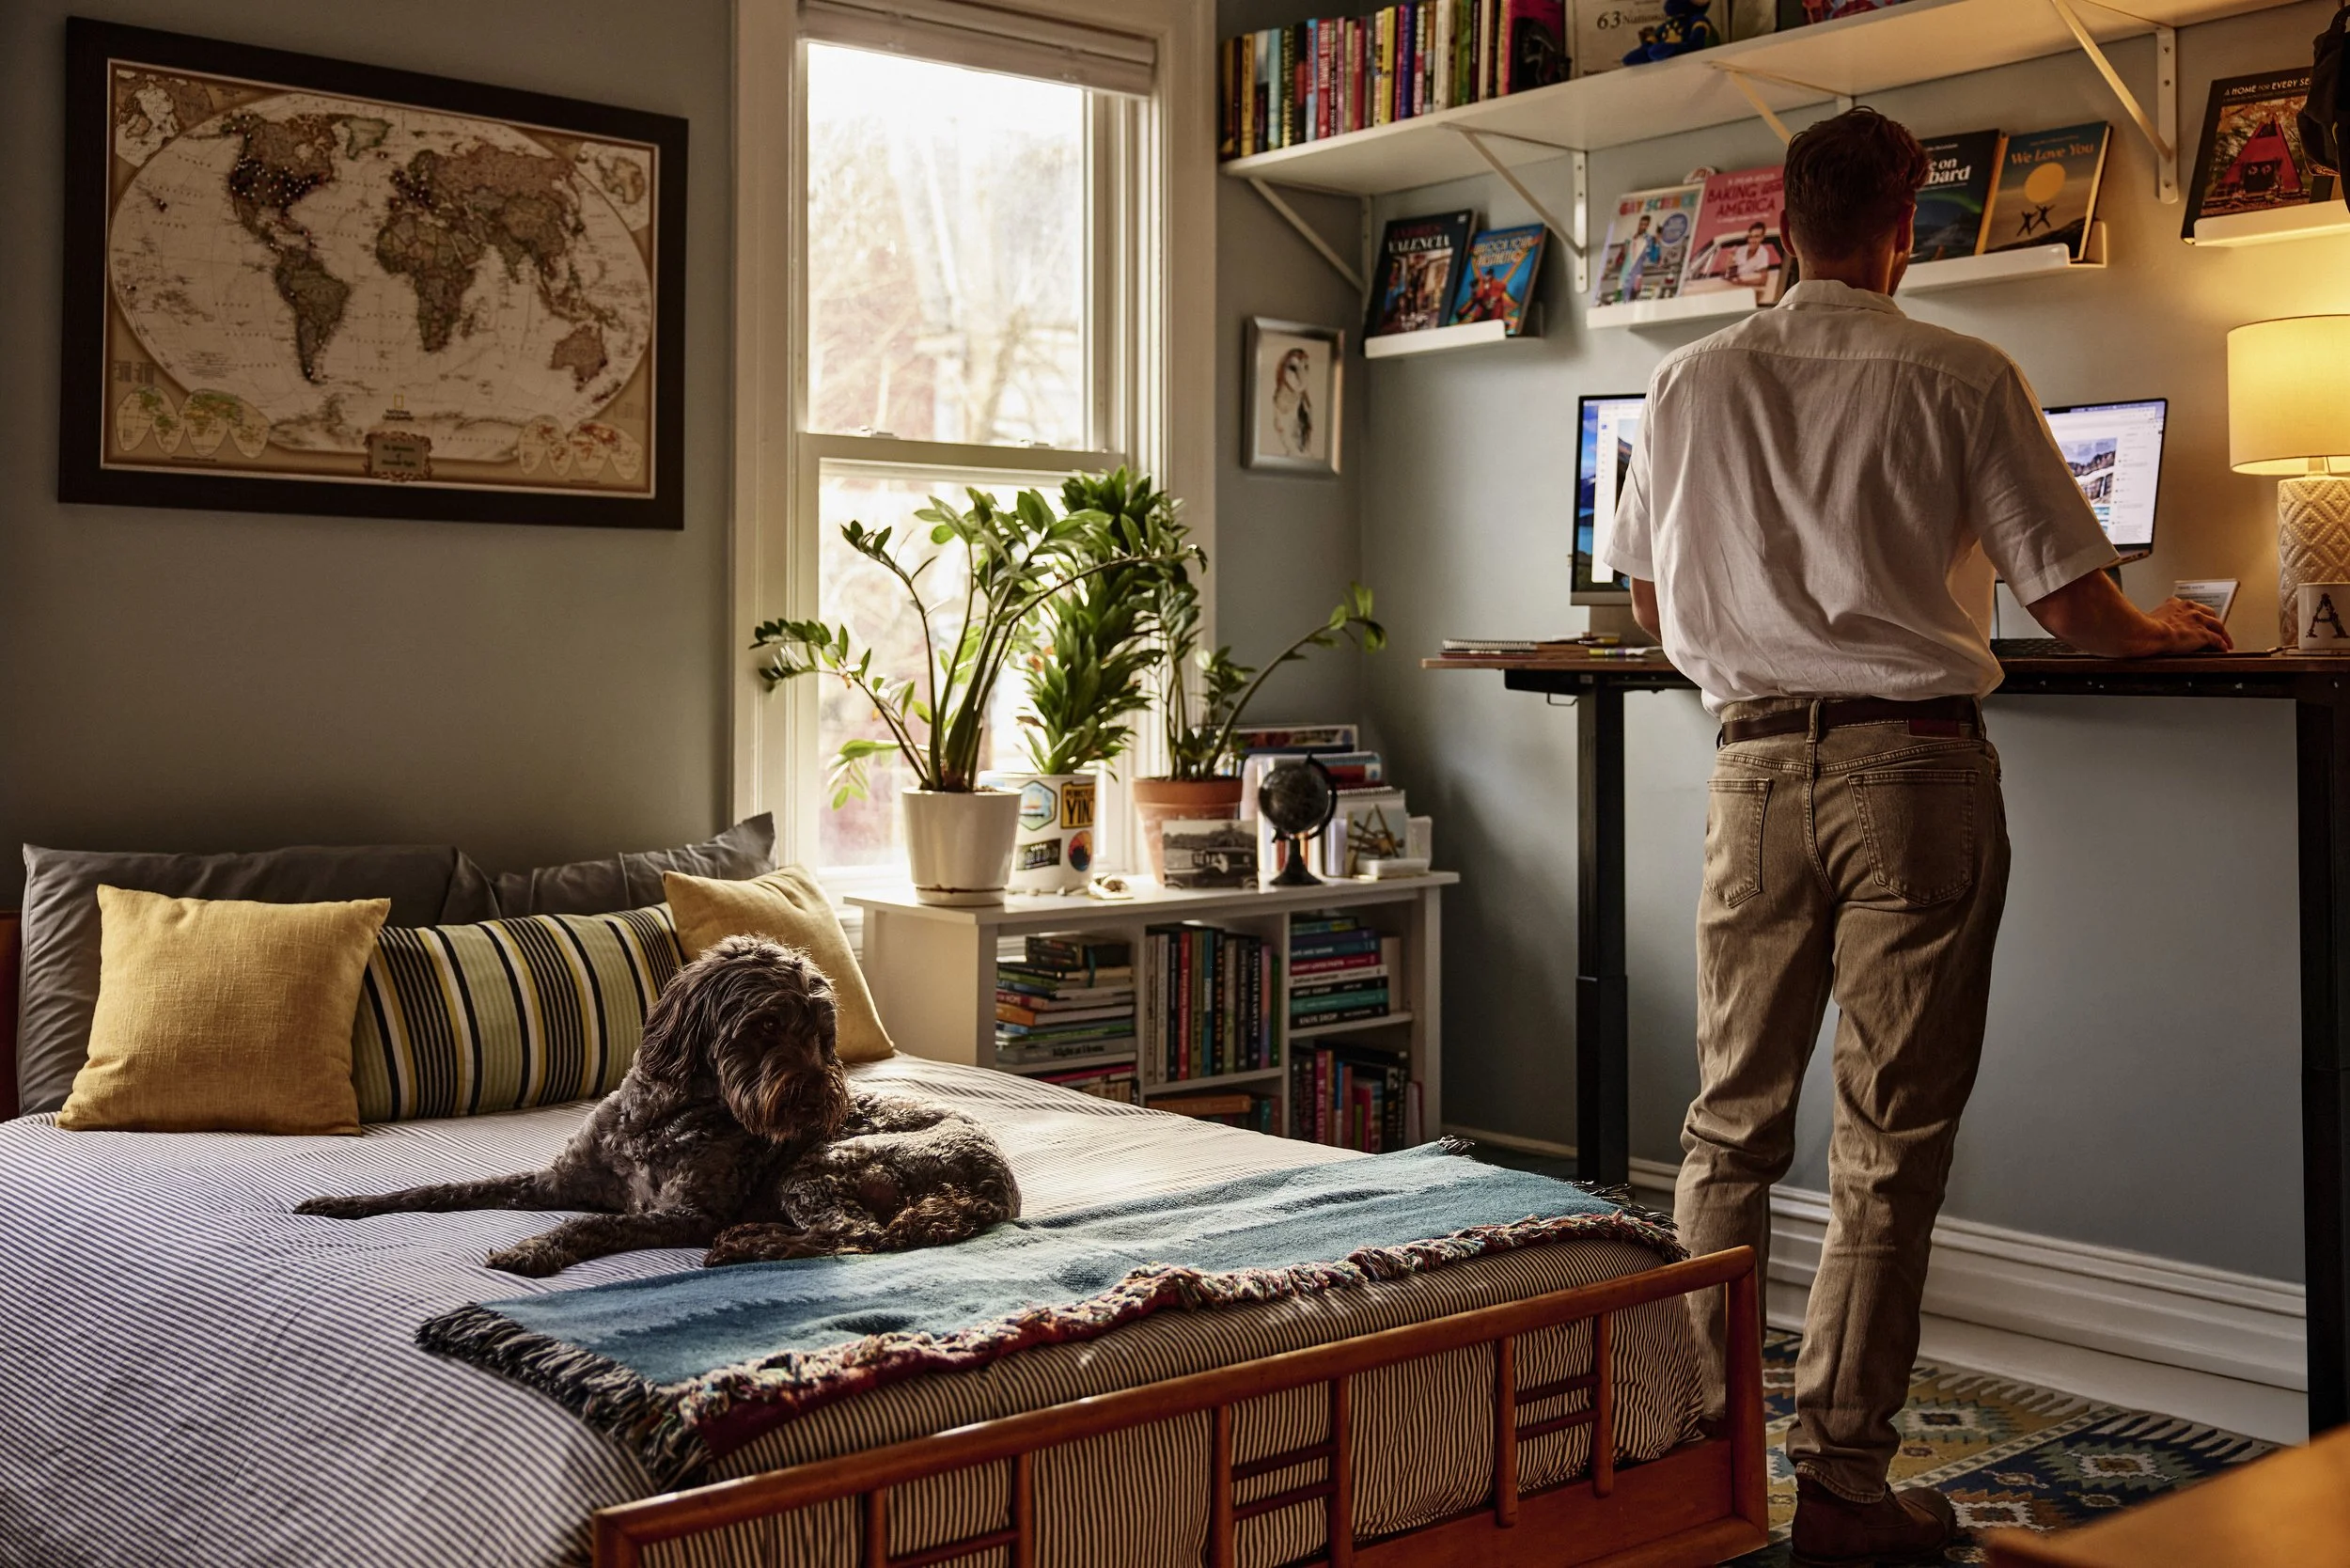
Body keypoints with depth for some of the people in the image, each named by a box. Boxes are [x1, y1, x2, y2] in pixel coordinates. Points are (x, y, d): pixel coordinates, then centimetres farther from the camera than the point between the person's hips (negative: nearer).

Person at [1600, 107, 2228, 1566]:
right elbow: (2075, 606, -1)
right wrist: (2168, 630, 21)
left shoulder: (1691, 382, 6)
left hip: (1757, 768, 3)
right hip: (1916, 768, -3)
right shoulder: (1963, 380, -3)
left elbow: (1654, 605, 15)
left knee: (1732, 1122, 11)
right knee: (1891, 1143, 3)